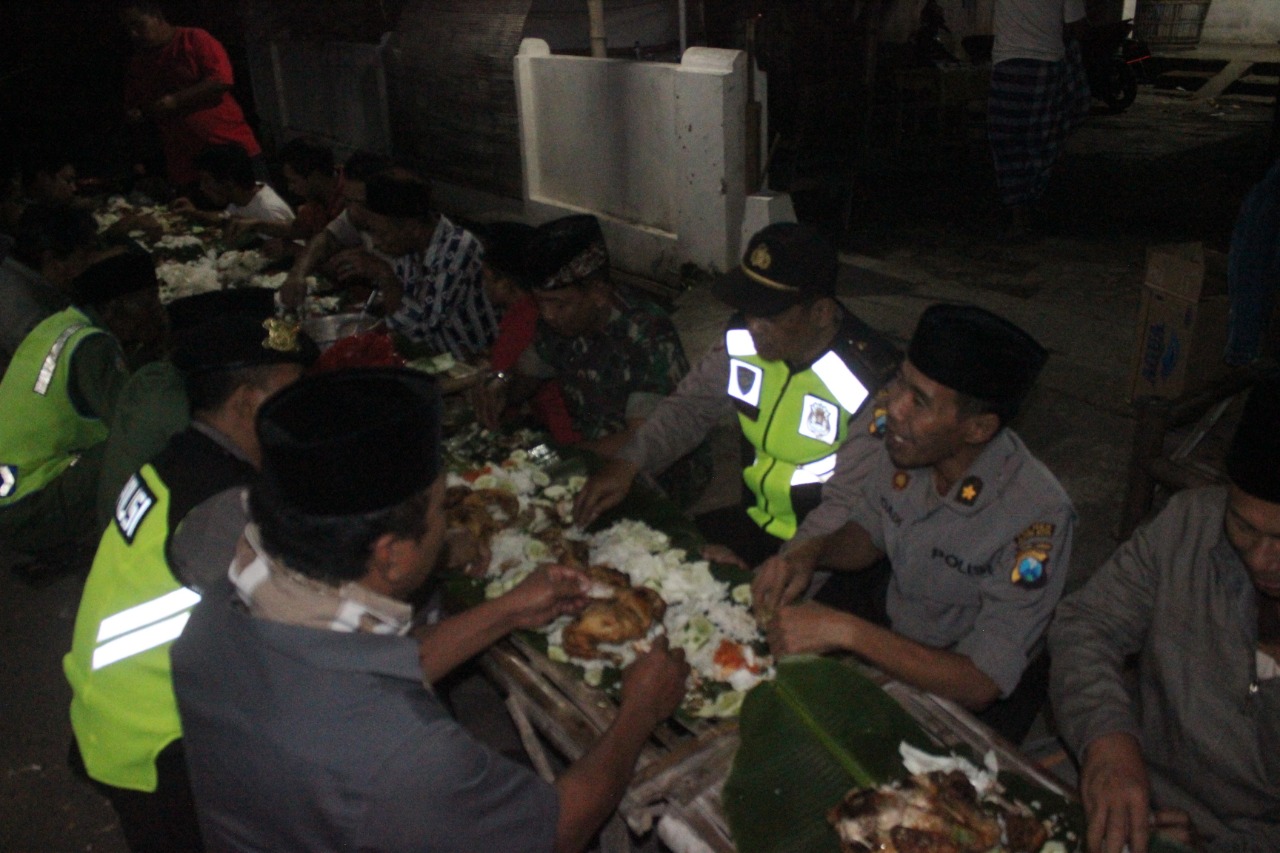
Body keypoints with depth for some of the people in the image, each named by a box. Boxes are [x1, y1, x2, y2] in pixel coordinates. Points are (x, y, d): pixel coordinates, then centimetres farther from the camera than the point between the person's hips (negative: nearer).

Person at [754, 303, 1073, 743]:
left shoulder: (1036, 516, -31)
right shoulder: (904, 444, -16)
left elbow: (980, 684, -29)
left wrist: (844, 630, -35)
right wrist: (809, 553, -15)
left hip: (968, 696, -5)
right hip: (895, 637, 5)